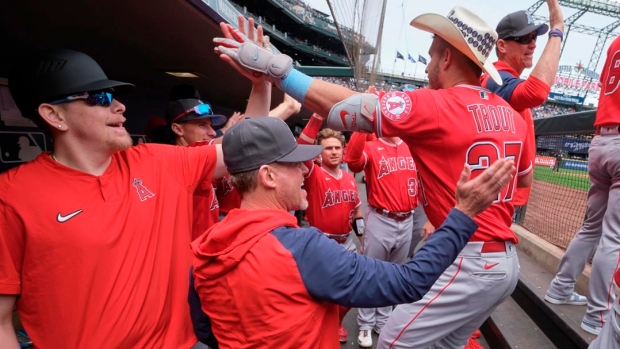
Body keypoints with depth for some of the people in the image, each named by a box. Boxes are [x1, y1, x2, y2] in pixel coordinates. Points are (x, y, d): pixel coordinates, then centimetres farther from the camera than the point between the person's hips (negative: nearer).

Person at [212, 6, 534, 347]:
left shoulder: (436, 106, -17)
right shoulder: (512, 115, 7)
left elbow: (343, 105, -22)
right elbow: (525, 179, 22)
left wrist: (274, 66, -17)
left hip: (471, 264, -9)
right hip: (506, 263, 9)